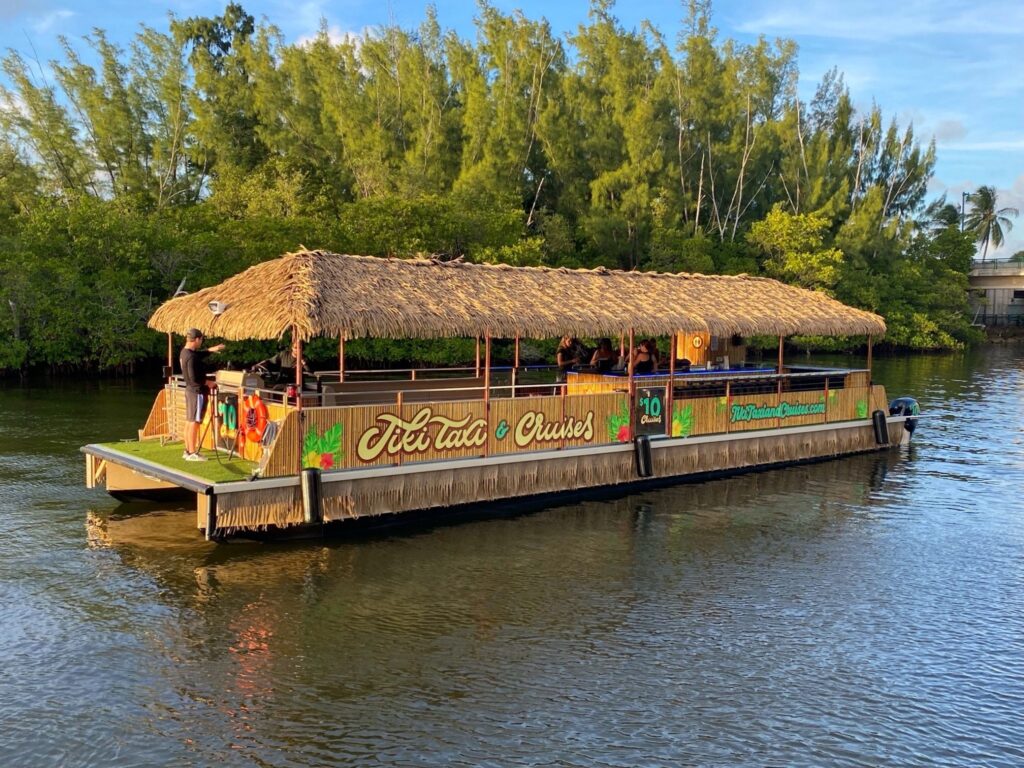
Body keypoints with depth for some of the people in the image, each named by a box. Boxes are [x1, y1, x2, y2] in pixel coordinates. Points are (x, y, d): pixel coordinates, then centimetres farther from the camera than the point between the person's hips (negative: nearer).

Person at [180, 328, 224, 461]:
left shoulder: (185, 352, 7)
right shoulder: (191, 357, -22)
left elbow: (199, 354, 28)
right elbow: (194, 378, -25)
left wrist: (211, 350, 26)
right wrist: (207, 382, -12)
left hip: (189, 390, 10)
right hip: (197, 392, -10)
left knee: (189, 421, 14)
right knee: (194, 422, -5)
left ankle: (188, 451, 21)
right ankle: (192, 453, -1)